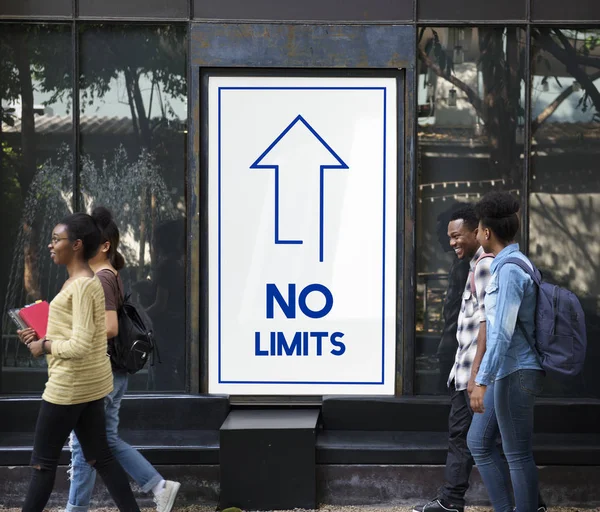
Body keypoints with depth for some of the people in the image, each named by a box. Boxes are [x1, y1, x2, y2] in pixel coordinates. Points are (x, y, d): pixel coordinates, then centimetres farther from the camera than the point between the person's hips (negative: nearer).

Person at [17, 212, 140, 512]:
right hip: (89, 382, 10)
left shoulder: (82, 286, -19)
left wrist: (44, 346, -11)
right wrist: (41, 337, 7)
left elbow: (79, 346, -24)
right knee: (99, 458, 12)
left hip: (70, 384, -10)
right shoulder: (81, 282, 13)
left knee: (43, 461, 2)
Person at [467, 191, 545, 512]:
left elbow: (503, 332, -24)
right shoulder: (508, 265, 13)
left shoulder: (509, 269, -18)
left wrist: (482, 381, -24)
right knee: (478, 442, 15)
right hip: (505, 374, 10)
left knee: (517, 454, -2)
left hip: (515, 374, -10)